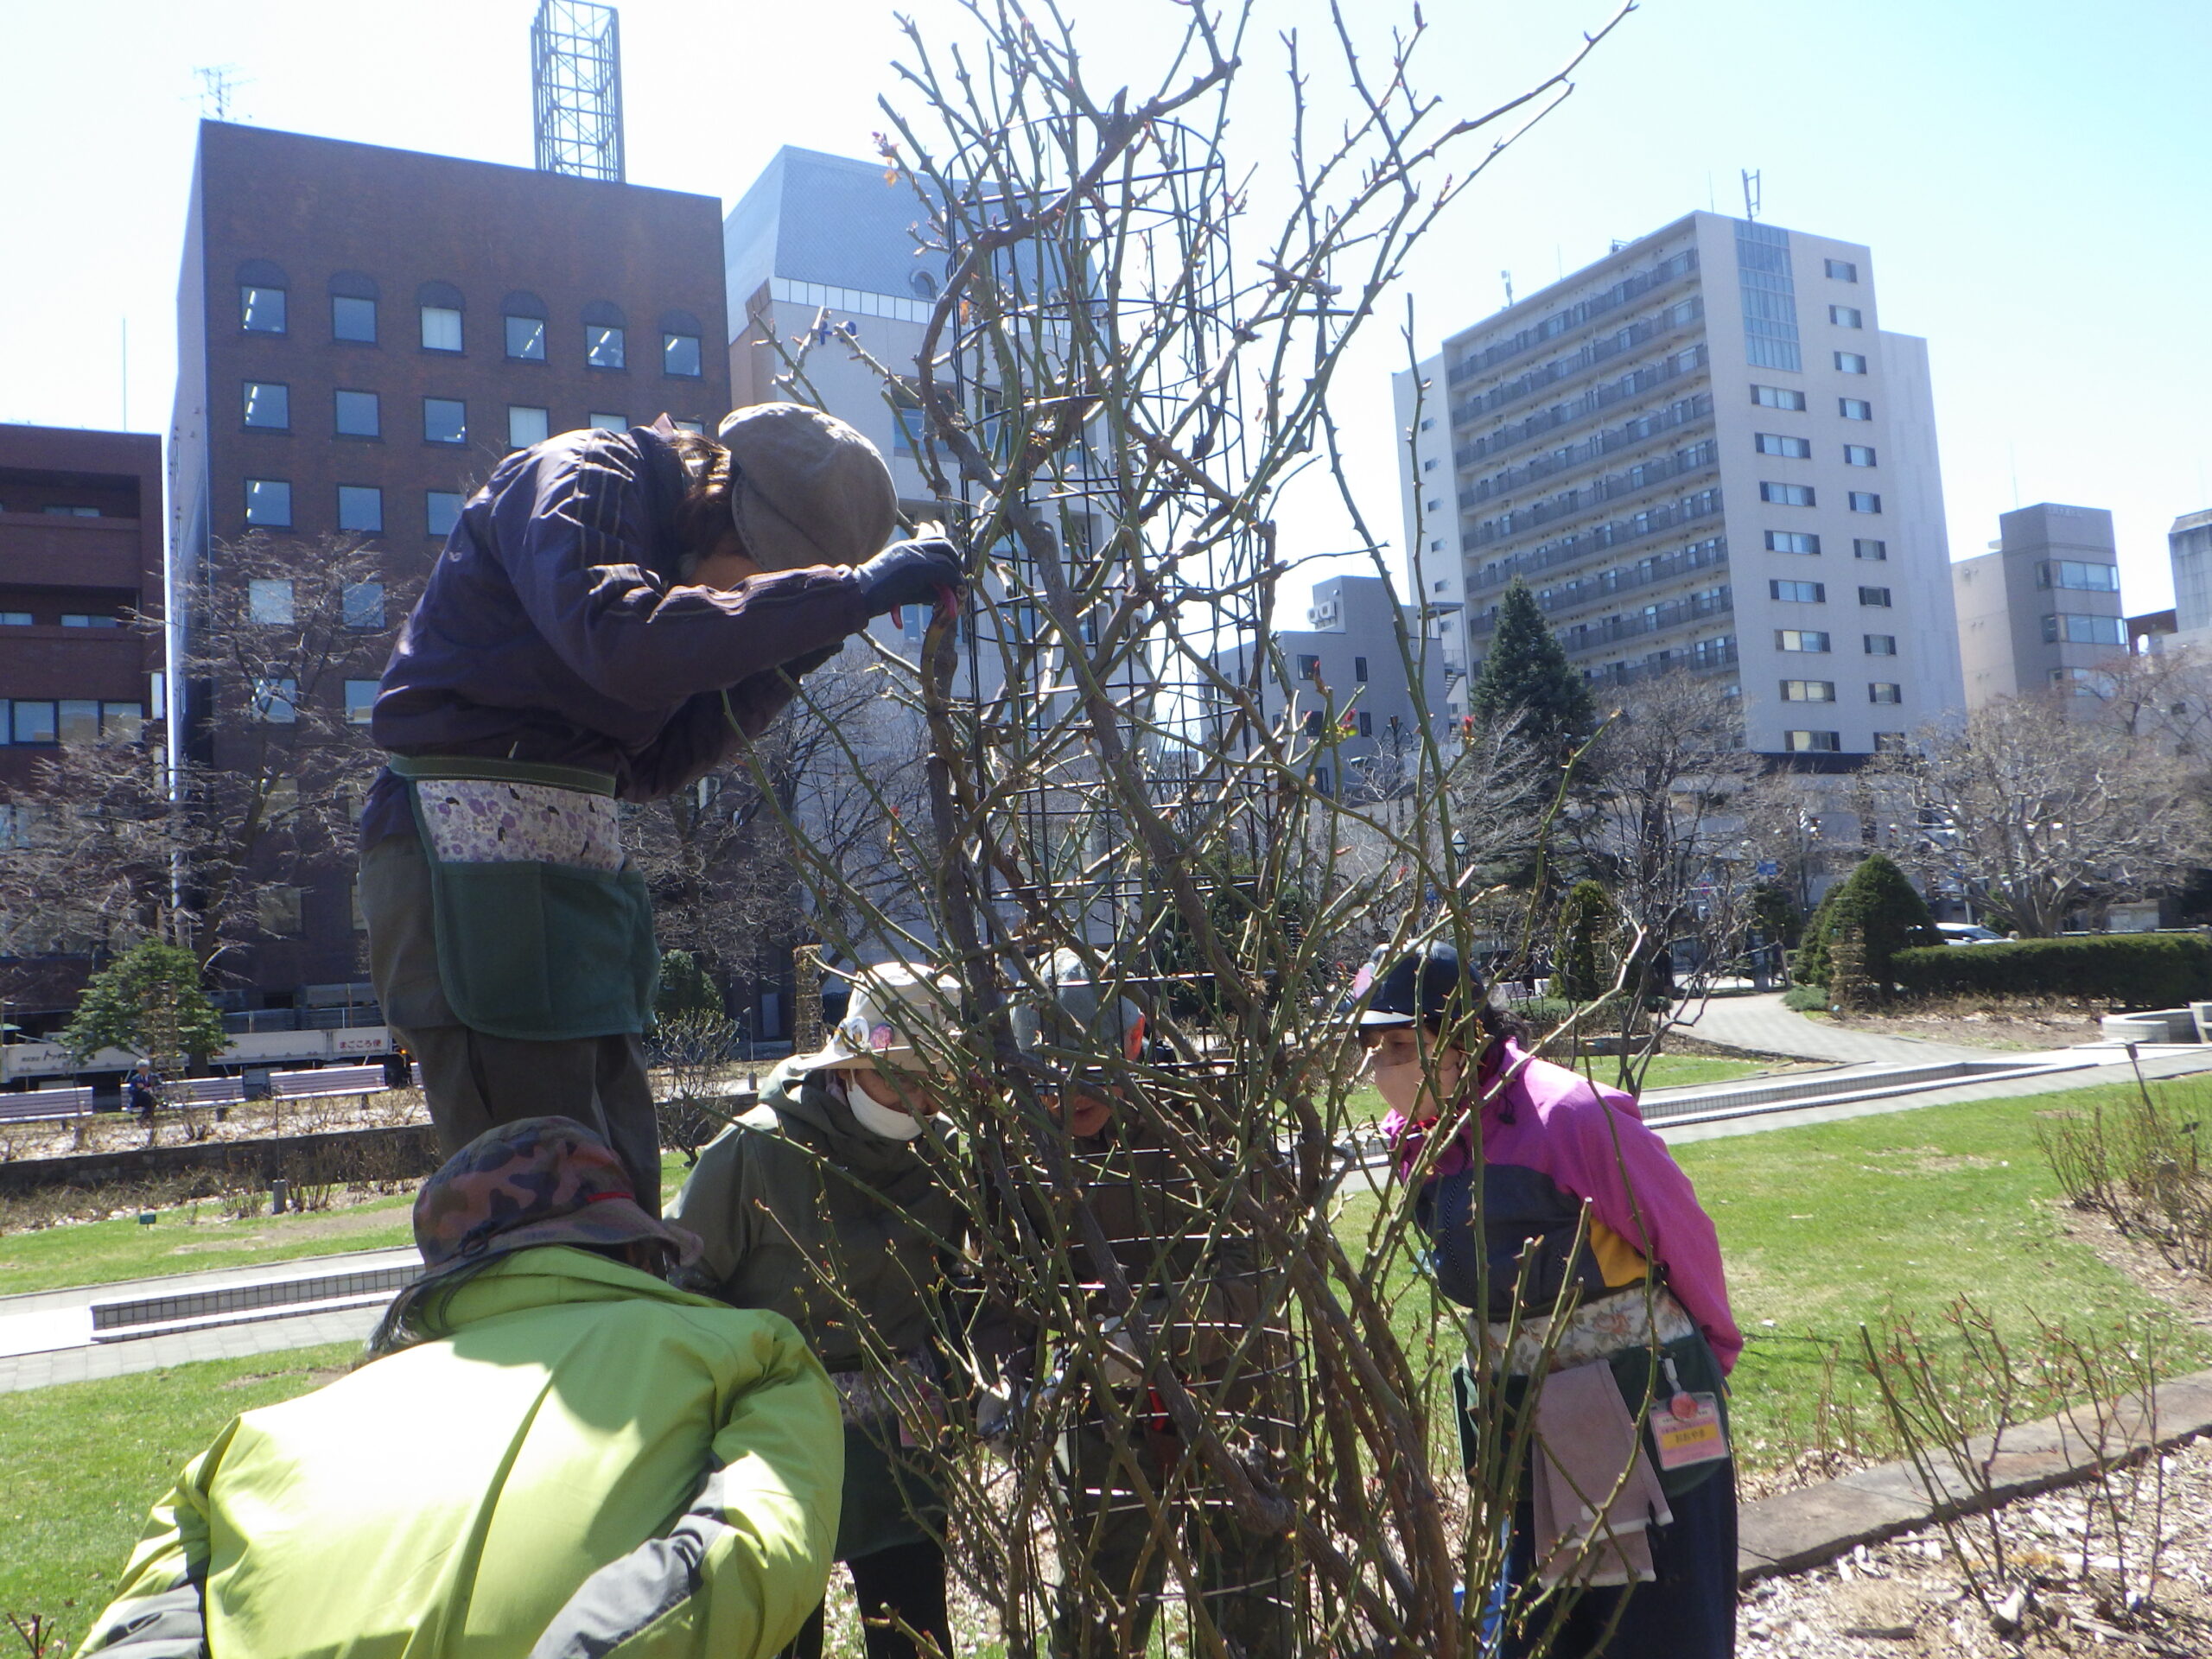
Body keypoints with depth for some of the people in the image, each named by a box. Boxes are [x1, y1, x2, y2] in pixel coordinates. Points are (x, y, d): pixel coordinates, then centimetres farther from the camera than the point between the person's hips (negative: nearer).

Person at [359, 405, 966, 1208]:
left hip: (577, 857, 9)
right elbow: (621, 642, -30)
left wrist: (788, 660, 2)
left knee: (625, 1202, 8)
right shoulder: (573, 480, -8)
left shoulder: (666, 538, 17)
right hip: (471, 846, -9)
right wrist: (851, 591, -27)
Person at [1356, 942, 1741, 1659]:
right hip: (1525, 1432, 7)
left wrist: (1712, 1355, 5)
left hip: (1644, 1423, -7)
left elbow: (1685, 1235, -10)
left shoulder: (1571, 1113, -23)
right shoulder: (1418, 1142, -1)